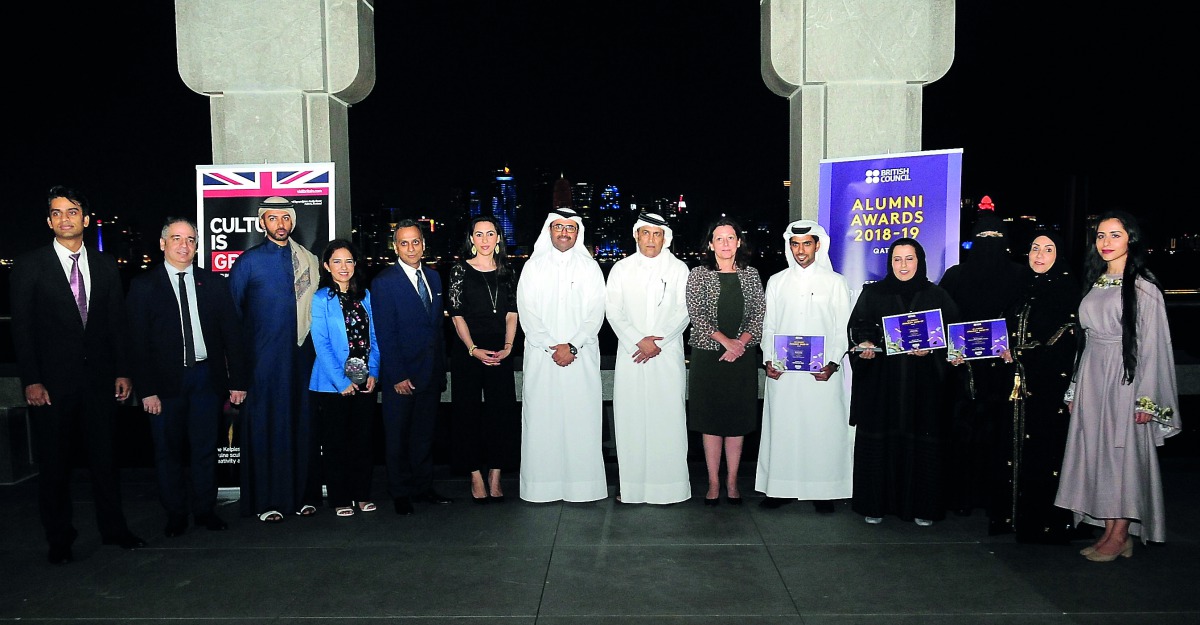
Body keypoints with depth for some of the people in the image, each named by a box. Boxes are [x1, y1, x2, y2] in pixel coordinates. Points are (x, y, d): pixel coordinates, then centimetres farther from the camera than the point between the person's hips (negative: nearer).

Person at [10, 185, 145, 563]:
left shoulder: (105, 266, 7)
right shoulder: (30, 266, -1)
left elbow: (118, 323, 9)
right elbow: (22, 328, -4)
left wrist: (122, 372, 4)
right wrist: (31, 380, -10)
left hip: (98, 379, 3)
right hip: (52, 382, -2)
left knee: (104, 457, 10)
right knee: (55, 464, 7)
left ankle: (114, 528, 22)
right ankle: (59, 539, 20)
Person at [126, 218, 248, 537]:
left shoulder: (213, 283, 7)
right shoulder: (143, 286, 1)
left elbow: (231, 333, 6)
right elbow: (137, 341, -2)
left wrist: (237, 380, 1)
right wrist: (146, 388, -8)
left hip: (207, 376, 2)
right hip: (166, 379, -1)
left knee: (205, 448, 8)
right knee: (168, 450, 7)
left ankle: (205, 510, 21)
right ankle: (175, 514, 21)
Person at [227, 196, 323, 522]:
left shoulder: (308, 260, 10)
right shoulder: (248, 261, 1)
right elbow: (231, 308, 4)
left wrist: (316, 343, 7)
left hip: (302, 353, 3)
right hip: (264, 358, -3)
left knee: (303, 422, 6)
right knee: (265, 424, 0)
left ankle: (303, 494, 15)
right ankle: (266, 499, 7)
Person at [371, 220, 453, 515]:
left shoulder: (433, 277, 9)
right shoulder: (384, 282, -9)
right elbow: (385, 334, -12)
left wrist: (441, 369, 8)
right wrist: (397, 376, -16)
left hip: (431, 374, 6)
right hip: (401, 376, -5)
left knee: (425, 434, 15)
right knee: (397, 437, 8)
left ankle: (423, 487, 28)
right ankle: (400, 493, 21)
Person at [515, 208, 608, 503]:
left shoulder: (590, 267, 8)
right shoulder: (533, 267, 8)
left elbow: (596, 314, 1)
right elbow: (527, 313, 2)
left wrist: (572, 347, -10)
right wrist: (552, 347, -8)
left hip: (581, 357, 0)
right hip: (541, 357, 0)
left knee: (581, 420, -2)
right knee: (542, 420, 0)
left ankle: (582, 486, 6)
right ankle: (543, 486, 7)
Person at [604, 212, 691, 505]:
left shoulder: (678, 269, 8)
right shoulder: (621, 269, 10)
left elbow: (683, 312, 2)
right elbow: (613, 311, 3)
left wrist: (657, 342, -9)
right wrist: (638, 341, -9)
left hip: (667, 355, -1)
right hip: (630, 354, 1)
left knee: (668, 417, -2)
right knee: (630, 417, 0)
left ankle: (668, 483, 5)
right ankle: (630, 483, 6)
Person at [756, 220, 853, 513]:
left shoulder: (835, 282, 6)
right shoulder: (776, 282, 11)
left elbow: (842, 329, 4)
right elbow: (768, 327, 11)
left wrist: (833, 364, -9)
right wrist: (769, 361, -2)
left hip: (822, 373, -2)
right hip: (783, 373, 2)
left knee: (823, 429, -1)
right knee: (781, 428, 3)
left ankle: (823, 492, 9)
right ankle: (781, 488, 12)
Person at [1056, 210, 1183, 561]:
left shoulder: (1143, 287, -7)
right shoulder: (1094, 283, 12)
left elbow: (1154, 345, -10)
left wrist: (1146, 399, -14)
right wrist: (1076, 389, 12)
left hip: (1124, 379, -6)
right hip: (1091, 378, 6)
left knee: (1124, 452, 0)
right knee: (1097, 452, 7)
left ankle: (1120, 535, 10)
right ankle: (1111, 532, 17)